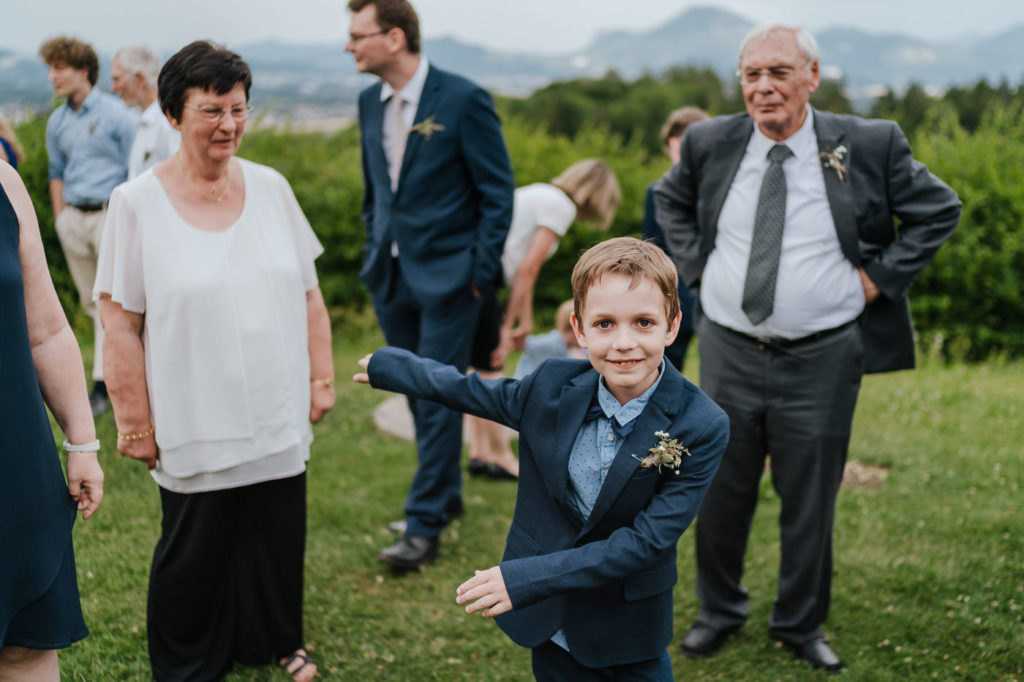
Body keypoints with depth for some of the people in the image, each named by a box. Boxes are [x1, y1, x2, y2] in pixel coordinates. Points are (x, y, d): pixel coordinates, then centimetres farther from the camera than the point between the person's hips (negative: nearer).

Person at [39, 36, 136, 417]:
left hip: (109, 213, -6)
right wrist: (60, 219, 13)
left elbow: (135, 171, -7)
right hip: (73, 217, 6)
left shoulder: (115, 114, -7)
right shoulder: (57, 122, 11)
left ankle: (103, 382, -2)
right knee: (89, 299, 10)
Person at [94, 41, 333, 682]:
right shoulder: (138, 202, -9)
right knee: (196, 550, 10)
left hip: (279, 415, 4)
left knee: (278, 536, 15)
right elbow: (120, 322, -8)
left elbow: (308, 294, 9)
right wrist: (136, 424, -8)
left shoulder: (271, 187, 2)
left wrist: (322, 377, 7)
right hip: (196, 424, -3)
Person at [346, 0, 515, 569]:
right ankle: (447, 494, 32)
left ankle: (424, 526, 3)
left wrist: (482, 272, -11)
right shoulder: (370, 102, 7)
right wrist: (374, 255, 14)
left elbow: (498, 191, -9)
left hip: (447, 276, -6)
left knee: (438, 399, -3)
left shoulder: (462, 99, -12)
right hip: (392, 276, 7)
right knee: (418, 395, 15)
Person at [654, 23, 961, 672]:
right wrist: (696, 265, 5)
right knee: (720, 495, 13)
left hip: (822, 359, -2)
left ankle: (802, 625, 30)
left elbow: (940, 208, 4)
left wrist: (881, 276, -5)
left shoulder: (869, 145, -8)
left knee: (811, 503, 9)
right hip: (730, 353, 2)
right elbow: (671, 199, 19)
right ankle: (719, 612, 35)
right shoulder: (710, 143, -1)